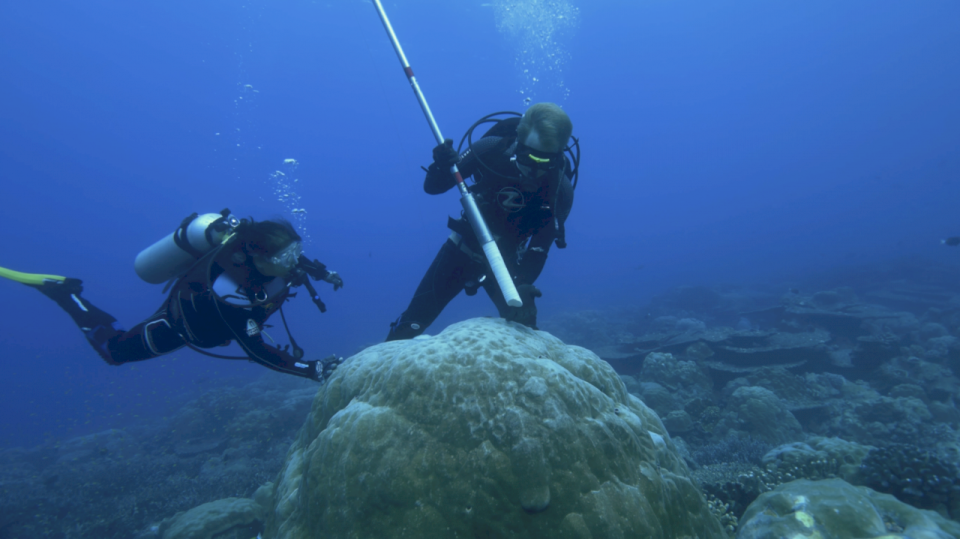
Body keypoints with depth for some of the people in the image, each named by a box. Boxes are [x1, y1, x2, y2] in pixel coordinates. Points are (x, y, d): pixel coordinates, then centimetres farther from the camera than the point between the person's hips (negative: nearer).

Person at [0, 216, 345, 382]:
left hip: (224, 313, 6)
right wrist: (310, 370, -48)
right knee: (115, 349, 17)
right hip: (184, 322, -6)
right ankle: (63, 292, 28)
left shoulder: (257, 242, -28)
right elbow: (256, 352, -44)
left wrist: (323, 272, -18)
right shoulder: (229, 289, -48)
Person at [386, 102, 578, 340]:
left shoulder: (561, 191, -22)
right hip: (464, 247, 0)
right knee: (411, 324, 2)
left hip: (506, 262, 0)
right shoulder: (492, 150, -23)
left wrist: (522, 287, -36)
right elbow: (432, 187, -14)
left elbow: (539, 251, -18)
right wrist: (442, 165, -36)